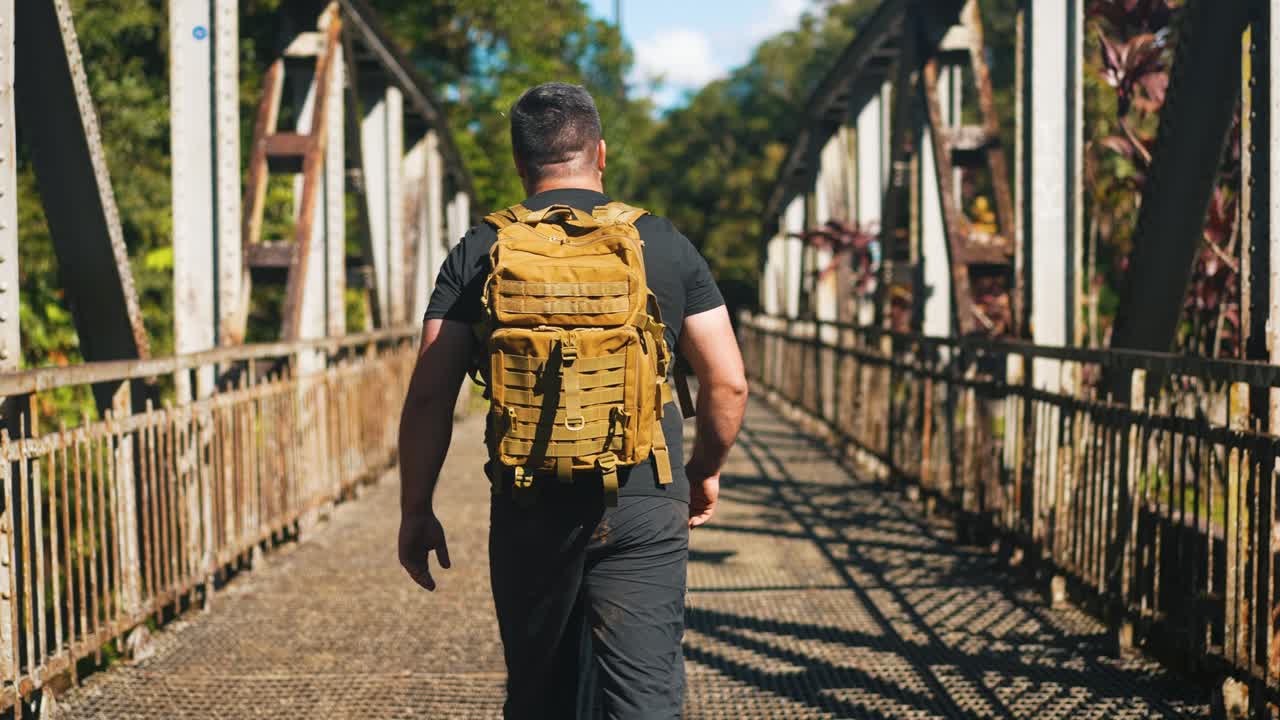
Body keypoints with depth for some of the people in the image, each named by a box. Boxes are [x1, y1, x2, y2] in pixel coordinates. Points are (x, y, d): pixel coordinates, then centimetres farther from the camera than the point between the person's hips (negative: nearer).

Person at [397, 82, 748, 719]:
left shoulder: (479, 254, 3)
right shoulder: (665, 244, 4)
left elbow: (429, 393, -1)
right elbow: (727, 383, 4)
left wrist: (415, 511, 8)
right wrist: (705, 472, 21)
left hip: (530, 514, 1)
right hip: (645, 506, -1)